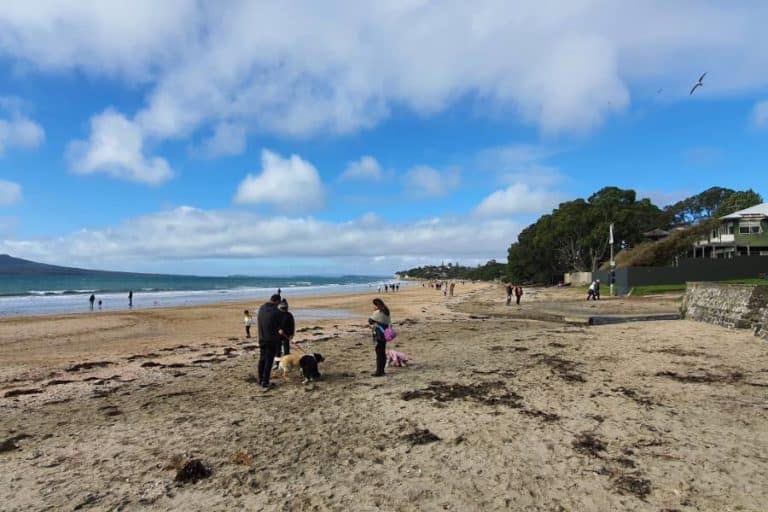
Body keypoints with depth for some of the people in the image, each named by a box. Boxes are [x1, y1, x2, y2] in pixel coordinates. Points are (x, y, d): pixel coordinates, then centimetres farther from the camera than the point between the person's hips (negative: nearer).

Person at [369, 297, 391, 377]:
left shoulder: (377, 313, -15)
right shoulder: (386, 312, 11)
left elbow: (370, 321, -11)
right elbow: (389, 323, 15)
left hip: (378, 335, -9)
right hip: (385, 334, 9)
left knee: (379, 353, -5)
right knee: (383, 352, 13)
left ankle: (379, 371, -3)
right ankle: (382, 370, 21)